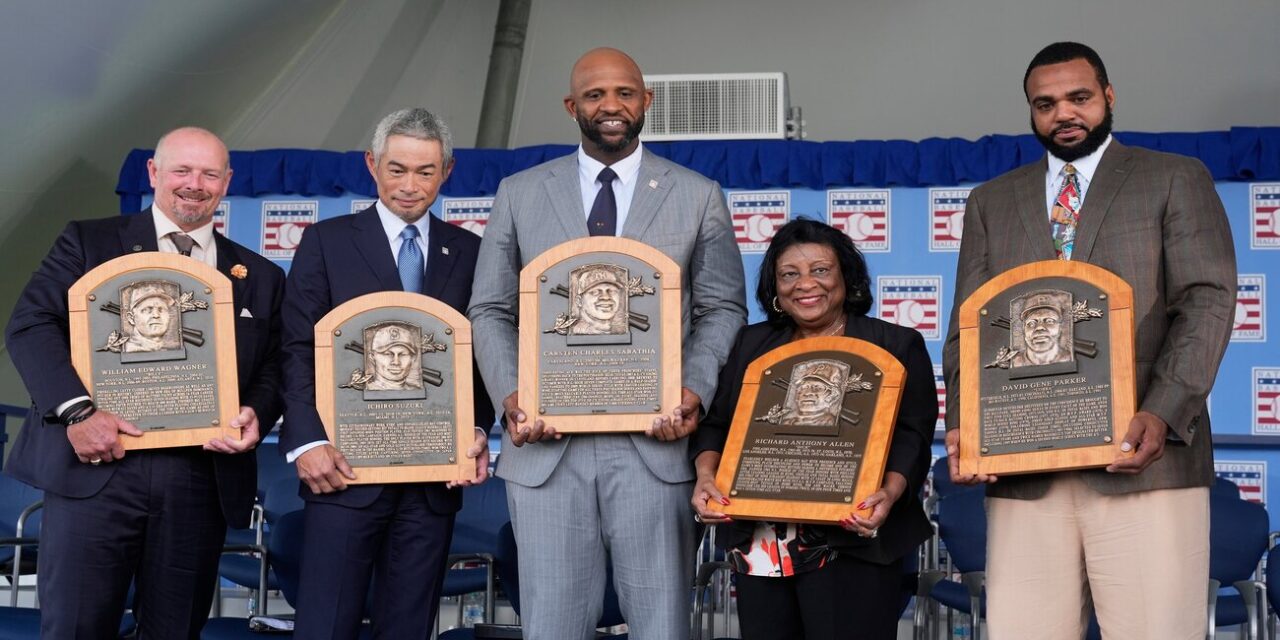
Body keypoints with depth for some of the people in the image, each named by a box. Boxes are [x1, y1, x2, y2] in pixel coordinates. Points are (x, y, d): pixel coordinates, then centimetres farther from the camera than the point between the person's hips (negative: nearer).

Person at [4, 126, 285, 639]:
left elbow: (273, 370, 15)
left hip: (202, 478, 2)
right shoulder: (89, 242, 8)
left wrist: (256, 414, -8)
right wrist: (77, 410, -16)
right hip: (95, 467, -2)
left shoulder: (259, 277, 16)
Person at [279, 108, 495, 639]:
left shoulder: (468, 252, 10)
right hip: (346, 468, -2)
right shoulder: (327, 242, 3)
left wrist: (479, 429, -5)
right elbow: (297, 351, -2)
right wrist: (308, 443, -12)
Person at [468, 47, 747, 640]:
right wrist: (509, 395, -7)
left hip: (654, 441, -1)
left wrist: (696, 390, -10)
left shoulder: (698, 196, 8)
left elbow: (723, 309, 7)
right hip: (546, 443, 1)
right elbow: (490, 311, 10)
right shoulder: (518, 194, 10)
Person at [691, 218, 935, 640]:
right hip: (757, 548, 4)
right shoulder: (751, 344, 17)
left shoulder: (897, 345, 5)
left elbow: (912, 435, -3)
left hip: (850, 546, -4)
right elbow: (716, 423, 15)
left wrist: (890, 491, -21)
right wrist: (706, 475, -5)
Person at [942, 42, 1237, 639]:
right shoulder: (990, 202, 19)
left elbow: (1207, 302, -1)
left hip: (1144, 459, -2)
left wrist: (1164, 414, -16)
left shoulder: (1177, 181, 11)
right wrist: (962, 427, -4)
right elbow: (968, 328, 14)